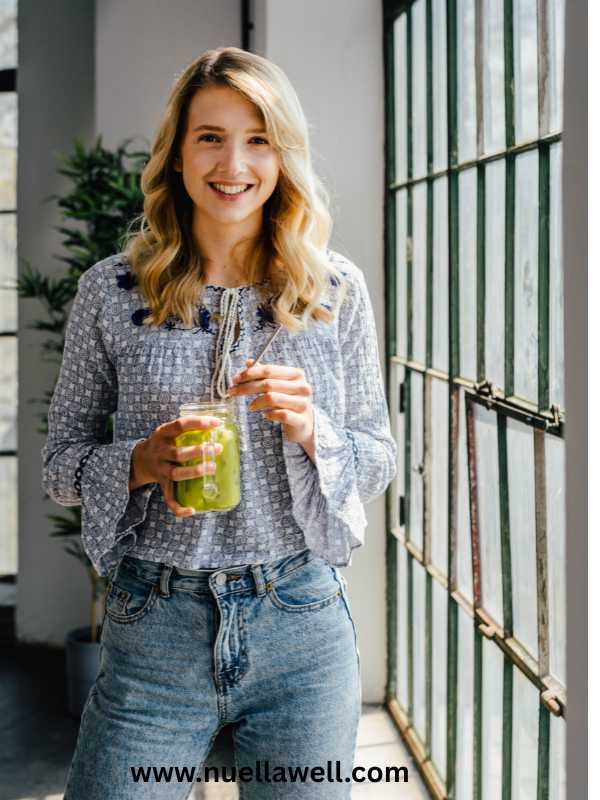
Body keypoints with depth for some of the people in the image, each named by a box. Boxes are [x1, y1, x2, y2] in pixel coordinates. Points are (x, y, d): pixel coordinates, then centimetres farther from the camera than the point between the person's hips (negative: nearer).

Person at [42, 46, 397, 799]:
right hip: (153, 631, 0)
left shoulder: (337, 290, 1)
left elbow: (378, 460, 5)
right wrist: (141, 463, -16)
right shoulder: (110, 291, -1)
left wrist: (310, 430, -15)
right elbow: (61, 460, 4)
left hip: (302, 629, 1)